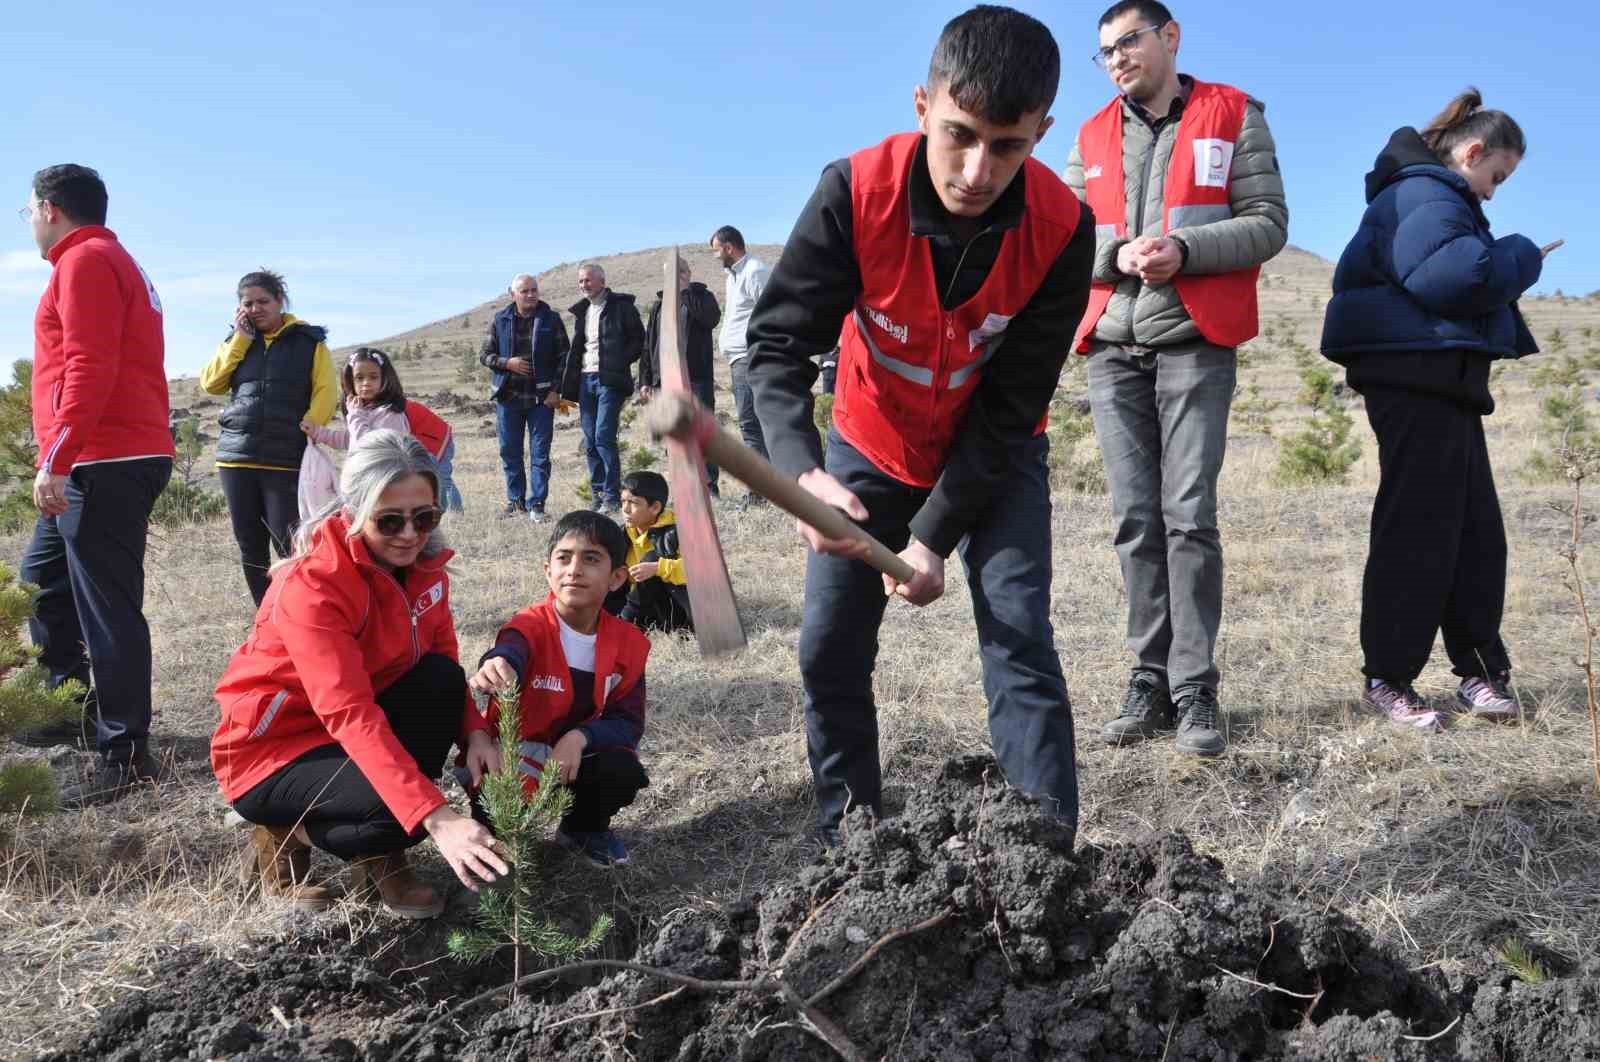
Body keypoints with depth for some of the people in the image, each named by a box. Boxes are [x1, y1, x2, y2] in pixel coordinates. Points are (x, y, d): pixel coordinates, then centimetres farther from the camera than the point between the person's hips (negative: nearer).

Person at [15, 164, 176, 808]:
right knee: (42, 579, 20)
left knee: (107, 607, -9)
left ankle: (125, 756, -6)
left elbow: (90, 370, -19)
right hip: (111, 462, 11)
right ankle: (76, 708, 28)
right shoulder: (113, 261, 24)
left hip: (104, 463, -11)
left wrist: (56, 460, -22)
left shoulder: (85, 262, -7)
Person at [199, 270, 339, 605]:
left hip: (288, 461, -4)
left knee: (290, 548, -9)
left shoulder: (308, 340, 6)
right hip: (237, 458, 4)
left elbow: (326, 392, -2)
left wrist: (305, 432, -14)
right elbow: (210, 383, 5)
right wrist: (240, 337, 0)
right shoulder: (238, 340, 16)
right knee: (250, 549, 7)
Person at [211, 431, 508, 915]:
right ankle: (287, 839, 1)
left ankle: (381, 859, -5)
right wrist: (437, 817, -47)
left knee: (441, 678, -19)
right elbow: (351, 714, -38)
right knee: (408, 806, -31)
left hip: (345, 734, 7)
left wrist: (474, 732, -23)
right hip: (271, 753, -7)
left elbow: (444, 664, -1)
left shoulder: (425, 564, -7)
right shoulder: (311, 586, -29)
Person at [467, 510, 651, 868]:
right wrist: (497, 667, -70)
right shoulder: (531, 625, -19)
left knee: (623, 772, -25)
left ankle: (584, 829, 10)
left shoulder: (628, 643, -7)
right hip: (516, 753, -3)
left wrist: (580, 738, -28)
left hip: (578, 755, 3)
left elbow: (628, 722, -8)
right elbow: (510, 650, -44)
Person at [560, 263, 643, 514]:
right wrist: (570, 385, 10)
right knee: (590, 442, 4)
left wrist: (621, 363, -12)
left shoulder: (621, 306, -1)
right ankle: (598, 496, 10)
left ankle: (613, 496, -8)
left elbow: (638, 339, -2)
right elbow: (577, 348, 20)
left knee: (603, 437, -14)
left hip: (609, 379, -6)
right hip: (585, 379, 6)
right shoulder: (581, 311, 18)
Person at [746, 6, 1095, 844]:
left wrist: (935, 536, -21)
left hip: (995, 458, -1)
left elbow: (1010, 407, -20)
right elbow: (777, 342, -25)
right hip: (870, 449, 1)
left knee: (1020, 644, -12)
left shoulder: (1062, 229, -26)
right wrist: (803, 473, -43)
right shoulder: (854, 192, -28)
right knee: (829, 652, 0)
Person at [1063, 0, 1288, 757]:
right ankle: (1150, 682, 8)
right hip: (1113, 349, 4)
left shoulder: (1234, 116, 5)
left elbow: (1268, 223, -2)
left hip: (1195, 344, -3)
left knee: (1189, 516, -8)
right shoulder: (1091, 138, 15)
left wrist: (1183, 249, -17)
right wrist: (1118, 253, -12)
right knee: (1135, 520, 2)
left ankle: (1195, 688, -2)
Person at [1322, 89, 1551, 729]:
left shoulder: (1438, 196, 25)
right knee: (1418, 530, -8)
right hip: (1415, 379, -11)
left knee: (1475, 531, 11)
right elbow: (1452, 273, -26)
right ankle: (1386, 677, -1)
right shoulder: (1423, 195, -10)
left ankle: (1480, 671, 17)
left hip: (1443, 384, 11)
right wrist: (1523, 257, -9)